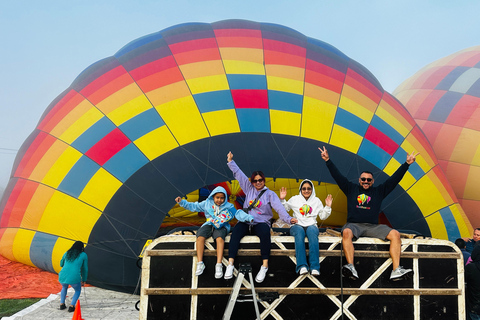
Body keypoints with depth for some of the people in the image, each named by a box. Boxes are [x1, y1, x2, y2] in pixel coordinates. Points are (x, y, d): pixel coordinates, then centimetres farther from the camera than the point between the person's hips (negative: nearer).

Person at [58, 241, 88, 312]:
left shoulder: (66, 253, 17)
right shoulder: (83, 255, 8)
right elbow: (85, 269, 16)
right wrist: (84, 280, 30)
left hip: (62, 277, 4)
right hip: (74, 279, -4)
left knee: (64, 287, 39)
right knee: (78, 290, 28)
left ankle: (62, 304, 29)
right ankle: (71, 306, 12)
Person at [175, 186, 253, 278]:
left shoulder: (229, 206, 7)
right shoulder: (207, 203, 12)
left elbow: (238, 213, 2)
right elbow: (194, 207, 17)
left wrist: (248, 218, -14)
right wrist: (182, 202, 10)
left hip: (221, 227, -2)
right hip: (209, 225, 2)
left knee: (220, 238, -36)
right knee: (200, 236, -29)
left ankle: (219, 265, -37)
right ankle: (200, 263, -25)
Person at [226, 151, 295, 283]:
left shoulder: (270, 194, 9)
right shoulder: (249, 189, 17)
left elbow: (279, 207, -4)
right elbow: (239, 174, 16)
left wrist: (288, 218, -19)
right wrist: (230, 162, 12)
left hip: (261, 223, -2)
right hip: (245, 221, 2)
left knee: (265, 232, -37)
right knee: (236, 231, -31)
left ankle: (264, 266, -36)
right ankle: (230, 264, -35)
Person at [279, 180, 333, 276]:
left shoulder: (317, 201, 20)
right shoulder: (295, 199, 16)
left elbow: (323, 216, 22)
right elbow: (284, 209, 21)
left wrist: (328, 207, 8)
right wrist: (282, 199, 7)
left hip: (311, 225, 1)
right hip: (297, 225, 0)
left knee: (312, 232, -37)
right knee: (299, 232, -38)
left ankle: (315, 267, -45)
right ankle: (302, 266, -47)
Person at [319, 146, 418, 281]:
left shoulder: (379, 191, 20)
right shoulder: (351, 188, 18)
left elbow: (394, 179, 17)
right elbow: (337, 176, 13)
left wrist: (407, 164, 11)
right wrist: (328, 161, 4)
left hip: (373, 227, 2)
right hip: (354, 224, -2)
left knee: (395, 234, -22)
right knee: (346, 232, -38)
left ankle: (396, 270, -30)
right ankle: (351, 267, -48)